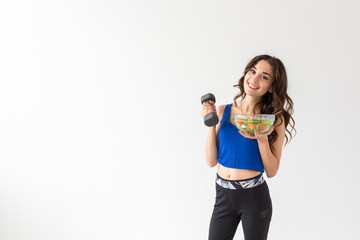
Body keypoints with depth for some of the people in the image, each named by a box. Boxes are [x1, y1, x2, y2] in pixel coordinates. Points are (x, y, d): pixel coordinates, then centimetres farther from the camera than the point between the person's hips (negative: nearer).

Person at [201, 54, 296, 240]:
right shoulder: (222, 111, 0)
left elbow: (272, 172, -5)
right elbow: (211, 161, -1)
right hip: (223, 196, 2)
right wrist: (211, 124, -9)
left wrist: (262, 140, -20)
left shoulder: (275, 119, -5)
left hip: (254, 197, -2)